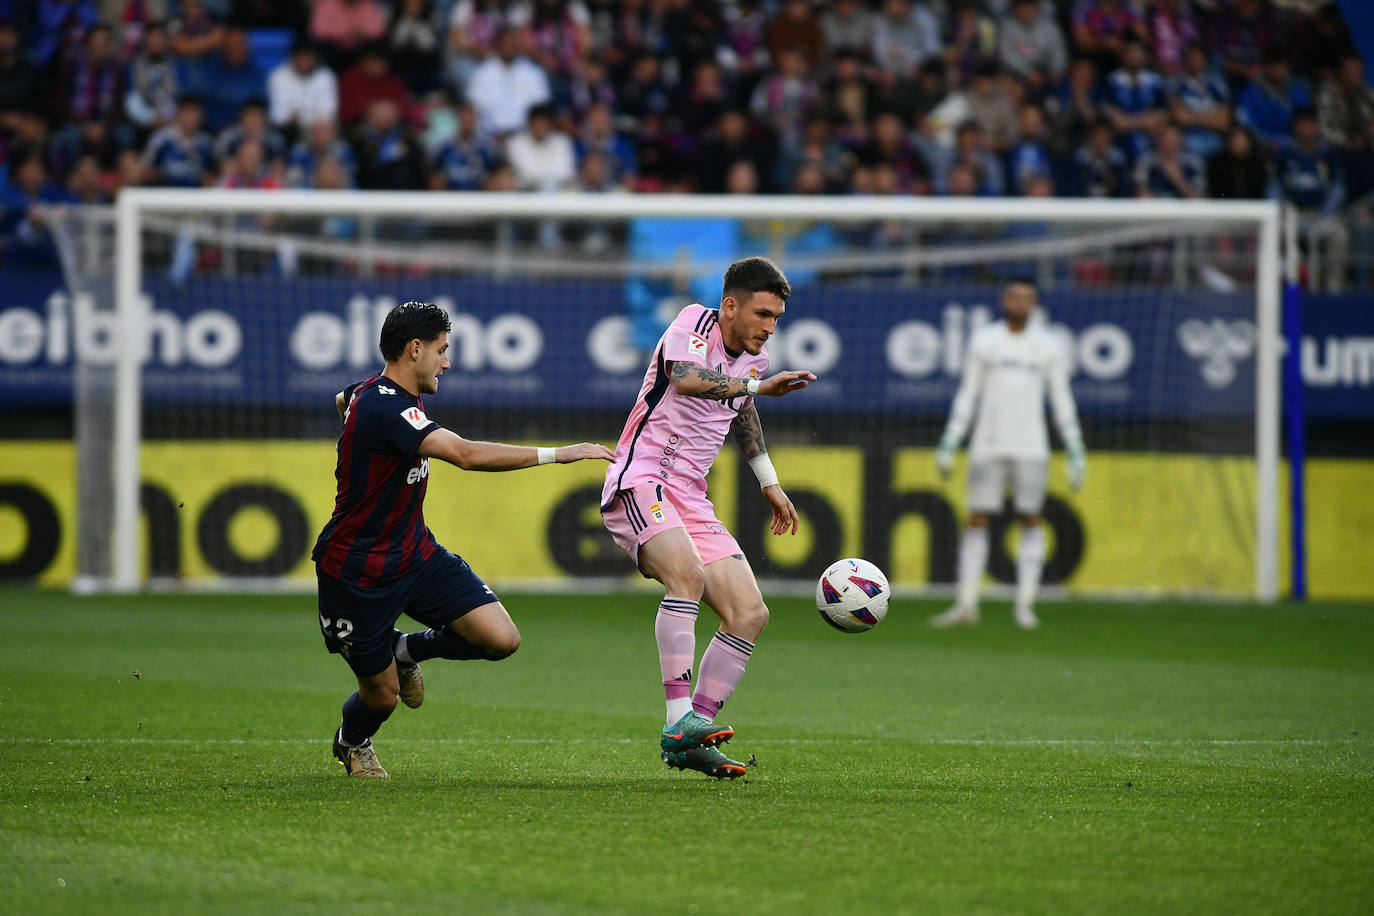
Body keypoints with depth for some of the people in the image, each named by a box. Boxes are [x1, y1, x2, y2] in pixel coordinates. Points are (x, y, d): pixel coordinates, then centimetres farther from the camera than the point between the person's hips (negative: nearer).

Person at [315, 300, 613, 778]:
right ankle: (352, 742, 41)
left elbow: (343, 400, 32)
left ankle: (408, 649, 21)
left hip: (415, 555, 9)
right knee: (382, 695, 4)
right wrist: (557, 454, -36)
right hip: (359, 574, -9)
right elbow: (467, 454, -39)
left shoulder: (372, 392, 5)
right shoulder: (384, 408, -27)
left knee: (502, 639, -9)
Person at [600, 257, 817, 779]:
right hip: (640, 482, -9)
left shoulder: (753, 358, 14)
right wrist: (758, 386, -41)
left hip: (690, 500, 9)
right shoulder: (694, 324, -9)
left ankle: (689, 742, 0)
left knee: (750, 613, -2)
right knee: (688, 574, -35)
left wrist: (768, 482, 38)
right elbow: (686, 378, -32)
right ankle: (679, 721, -39)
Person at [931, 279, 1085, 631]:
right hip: (987, 448, 1)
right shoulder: (983, 341, 8)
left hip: (1031, 449, 0)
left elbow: (1062, 402, 7)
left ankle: (1025, 605, 0)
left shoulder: (1048, 346, 6)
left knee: (1031, 521, -4)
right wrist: (948, 444, 4)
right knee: (977, 520, -3)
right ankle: (966, 604, -2)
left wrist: (1076, 453, 2)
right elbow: (967, 395, 10)